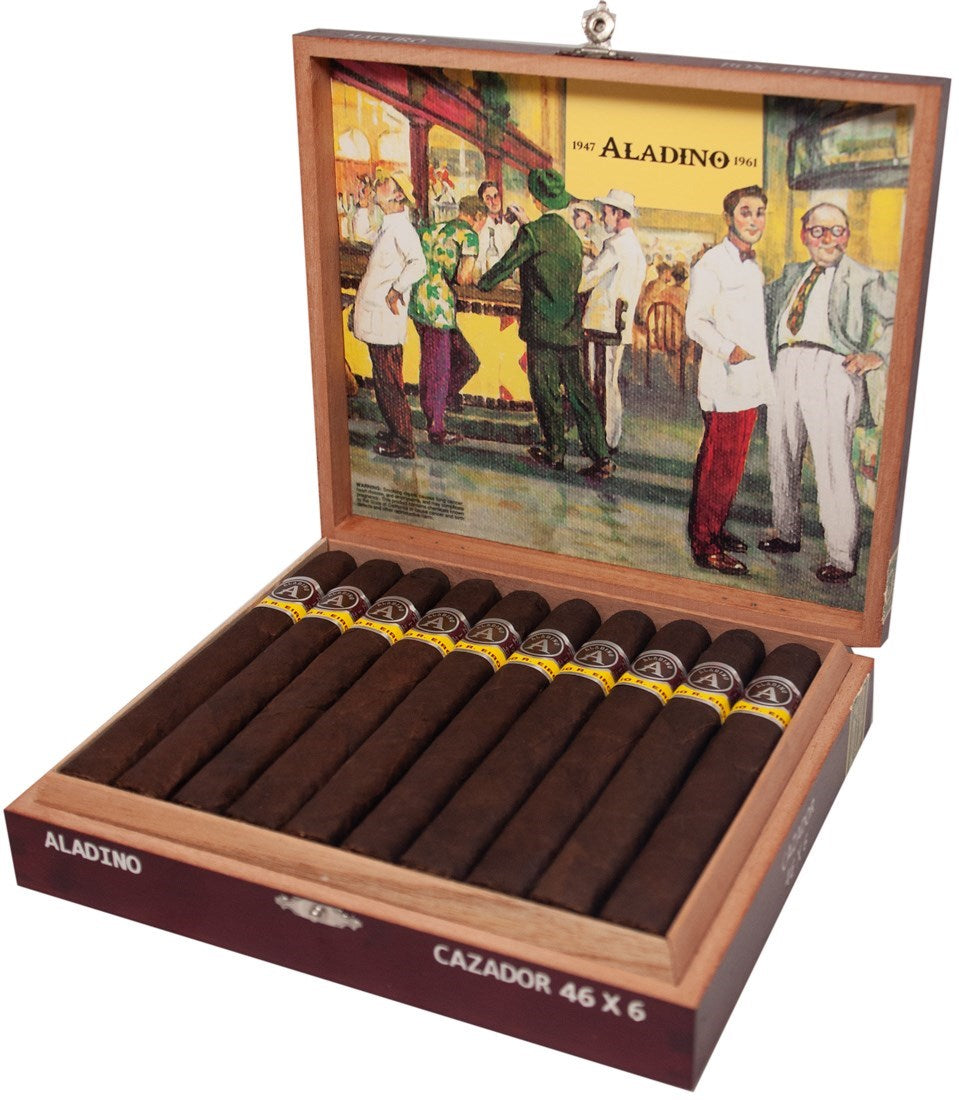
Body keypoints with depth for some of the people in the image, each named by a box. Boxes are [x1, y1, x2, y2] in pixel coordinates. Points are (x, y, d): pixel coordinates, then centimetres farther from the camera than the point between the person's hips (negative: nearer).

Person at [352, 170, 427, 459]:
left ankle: (403, 444, 3)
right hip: (375, 315, 10)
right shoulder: (389, 226, 14)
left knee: (389, 382, -4)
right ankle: (395, 433, 29)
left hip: (385, 316, -10)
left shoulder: (401, 228, -16)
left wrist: (395, 291, -23)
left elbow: (418, 264, -30)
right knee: (384, 381, 18)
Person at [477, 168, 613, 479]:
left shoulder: (534, 231, -11)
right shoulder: (572, 235, 11)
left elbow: (506, 264, -5)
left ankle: (555, 452, 14)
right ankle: (601, 456, 3)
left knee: (546, 393, 5)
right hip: (570, 329, 6)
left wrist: (482, 282, 14)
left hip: (542, 327, -6)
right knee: (577, 391, 7)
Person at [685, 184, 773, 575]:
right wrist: (729, 349, -24)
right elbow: (695, 322, -15)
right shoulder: (713, 263, -10)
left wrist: (761, 374, 17)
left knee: (731, 465, 14)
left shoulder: (752, 267, 18)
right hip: (725, 385, -9)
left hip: (749, 384, 9)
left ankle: (715, 531, 25)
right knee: (718, 466, -5)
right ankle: (704, 546, 2)